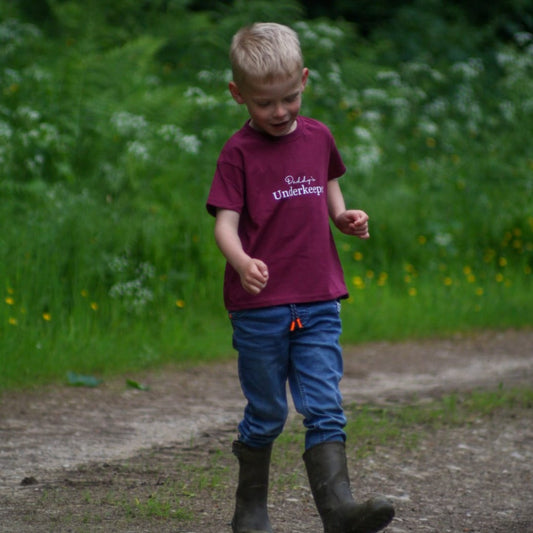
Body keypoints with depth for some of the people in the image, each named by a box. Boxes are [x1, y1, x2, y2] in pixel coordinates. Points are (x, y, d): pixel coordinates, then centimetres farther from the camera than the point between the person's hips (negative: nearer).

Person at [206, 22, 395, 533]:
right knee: (265, 414, 7)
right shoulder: (239, 152, -6)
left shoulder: (318, 137, 9)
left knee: (324, 409, -7)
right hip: (259, 305, -3)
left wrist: (344, 216, 4)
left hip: (318, 302, 3)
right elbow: (225, 221, -12)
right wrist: (241, 261, -33)